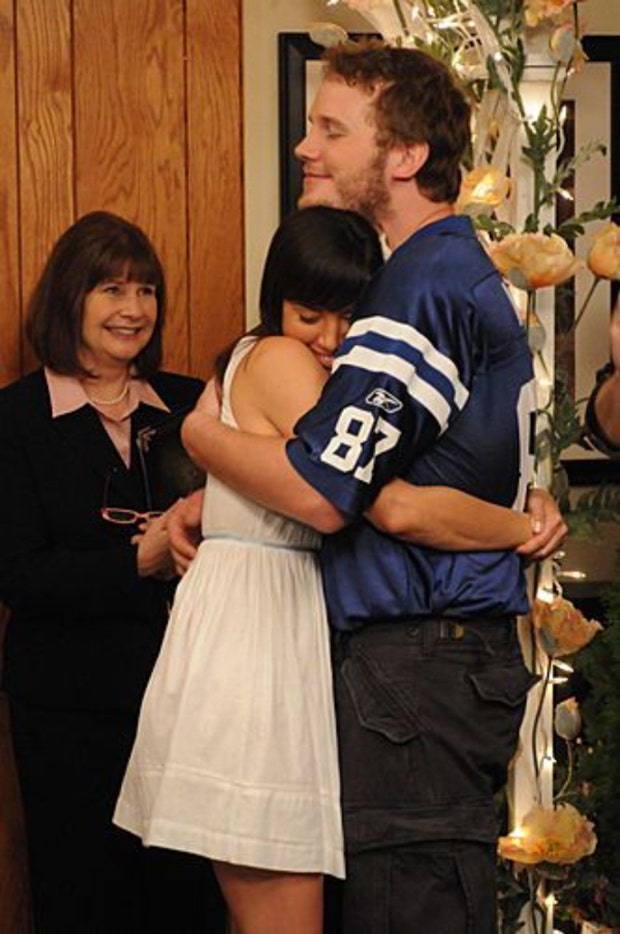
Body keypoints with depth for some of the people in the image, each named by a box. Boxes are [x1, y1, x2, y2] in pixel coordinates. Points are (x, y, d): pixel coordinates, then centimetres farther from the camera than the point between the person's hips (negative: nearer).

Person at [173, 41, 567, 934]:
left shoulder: (425, 287, -17)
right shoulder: (464, 272, 18)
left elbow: (321, 492, -22)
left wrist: (199, 435, -4)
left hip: (417, 661, -11)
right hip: (457, 648, 11)